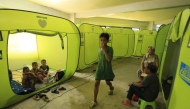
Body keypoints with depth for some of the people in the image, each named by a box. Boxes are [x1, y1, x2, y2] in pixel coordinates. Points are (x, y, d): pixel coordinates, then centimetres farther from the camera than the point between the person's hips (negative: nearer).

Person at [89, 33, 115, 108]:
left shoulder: (110, 49, -15)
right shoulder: (99, 49, 2)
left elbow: (109, 59, -27)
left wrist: (104, 49, -30)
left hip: (107, 69, -3)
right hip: (99, 68, 4)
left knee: (107, 82, 18)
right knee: (96, 83, -2)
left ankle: (111, 88, 57)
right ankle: (94, 101, 11)